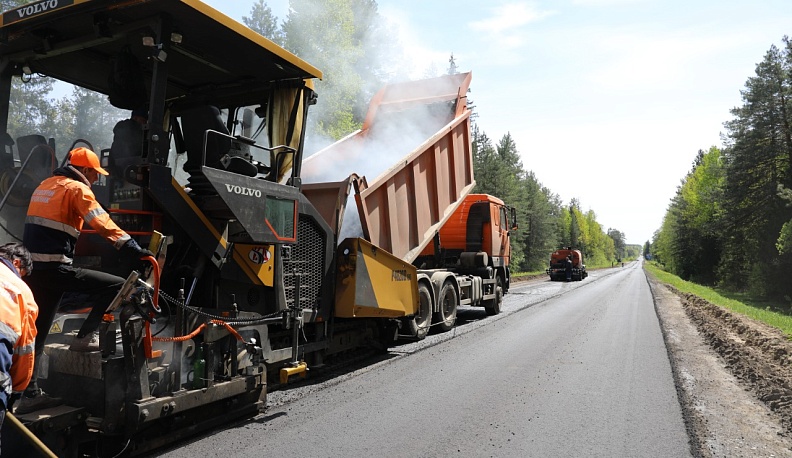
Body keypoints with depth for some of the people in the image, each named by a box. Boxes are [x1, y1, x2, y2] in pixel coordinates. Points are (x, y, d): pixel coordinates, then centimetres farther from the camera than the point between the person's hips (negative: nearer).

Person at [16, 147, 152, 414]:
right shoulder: (76, 189, -7)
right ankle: (86, 336, -3)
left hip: (32, 268, 9)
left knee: (35, 332, 14)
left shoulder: (45, 185, 21)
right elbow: (103, 223, -20)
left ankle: (29, 394, 19)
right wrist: (135, 250, -26)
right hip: (55, 268, -9)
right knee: (117, 286, -6)